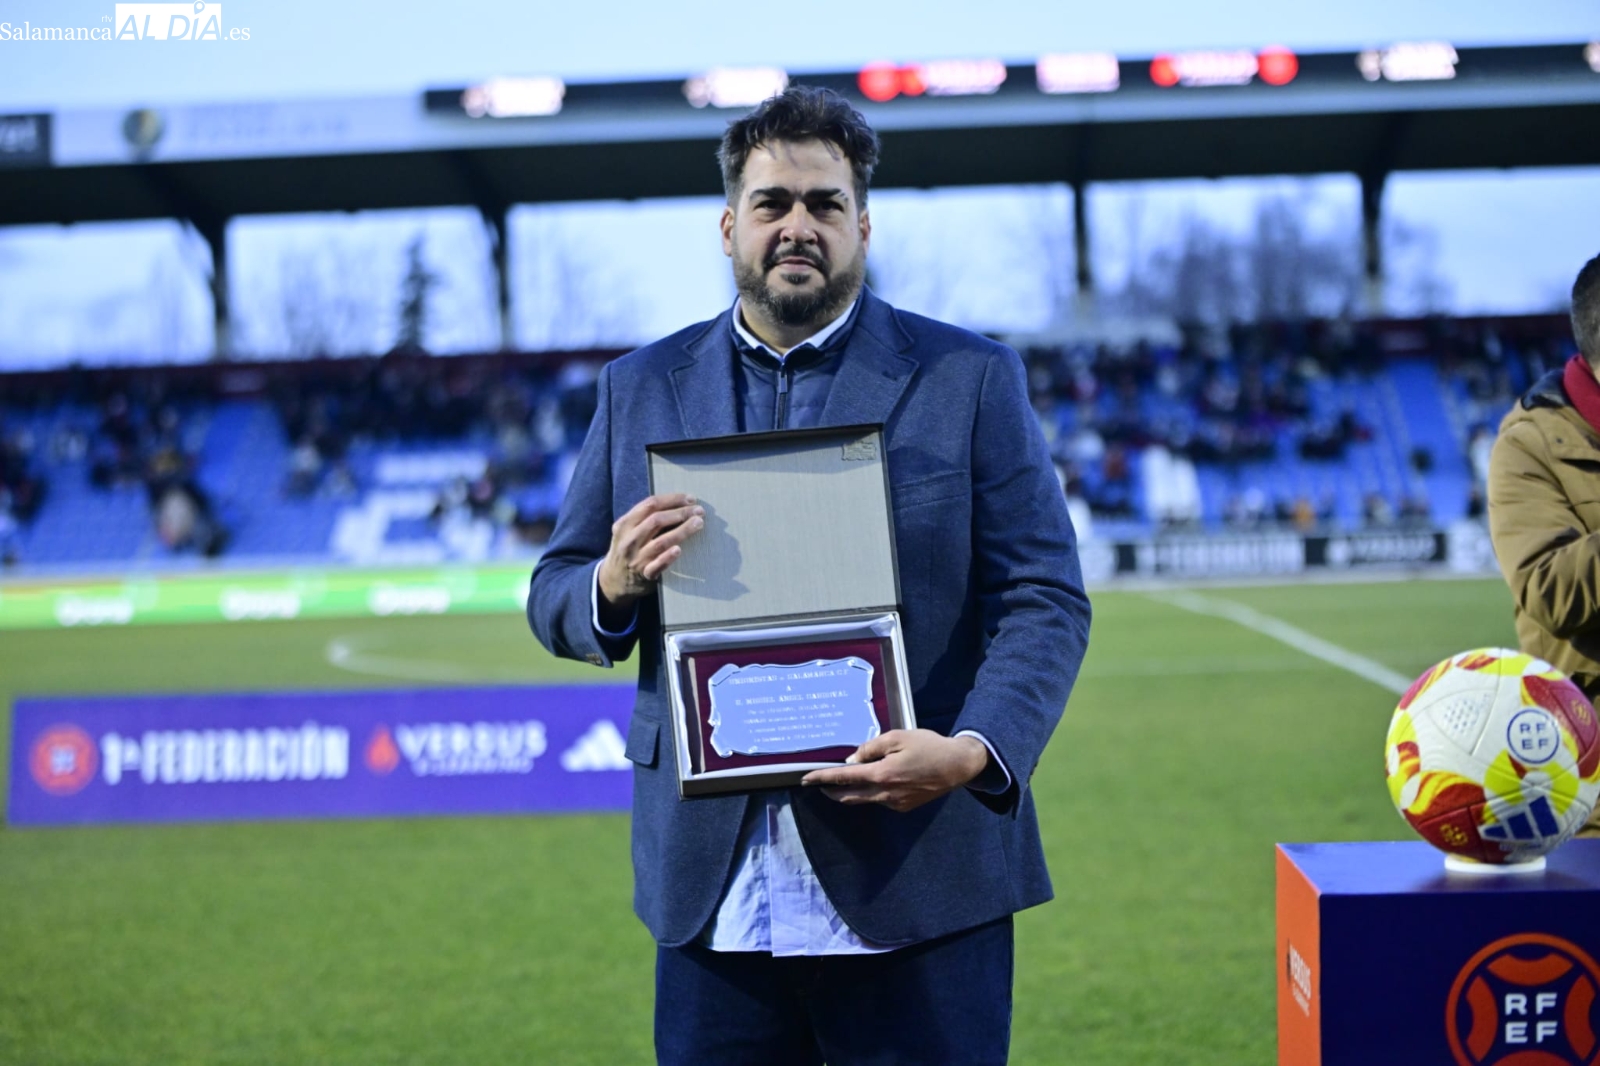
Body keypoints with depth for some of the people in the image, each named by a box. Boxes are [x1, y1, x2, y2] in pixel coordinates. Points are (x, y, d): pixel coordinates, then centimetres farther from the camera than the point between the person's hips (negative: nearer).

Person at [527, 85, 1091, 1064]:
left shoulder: (971, 379, 3)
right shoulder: (641, 390, 11)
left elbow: (1045, 599, -2)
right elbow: (554, 596, 13)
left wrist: (976, 751, -20)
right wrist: (614, 587, -11)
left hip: (917, 887, -2)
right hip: (714, 894, 2)